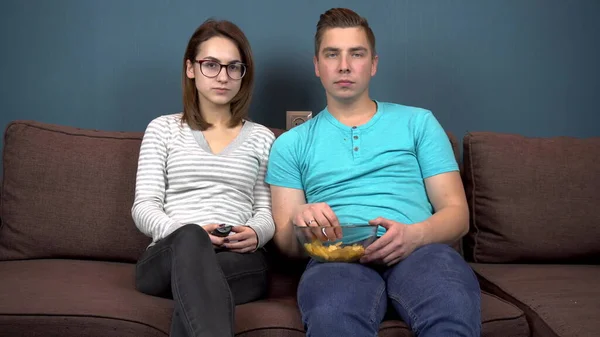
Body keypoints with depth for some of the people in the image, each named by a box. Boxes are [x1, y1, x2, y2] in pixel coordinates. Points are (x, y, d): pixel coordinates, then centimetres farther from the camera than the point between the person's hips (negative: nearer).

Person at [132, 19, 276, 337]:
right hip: (166, 258, 0)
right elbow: (144, 207, 5)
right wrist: (186, 232, -17)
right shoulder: (162, 128, 15)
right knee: (190, 238, -41)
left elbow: (266, 211, 14)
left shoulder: (261, 137, 18)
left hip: (240, 262, 1)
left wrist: (255, 234, -12)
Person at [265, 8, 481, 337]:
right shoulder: (291, 144, 19)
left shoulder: (419, 122, 19)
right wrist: (298, 222, -11)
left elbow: (456, 213, 11)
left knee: (454, 309, -37)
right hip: (336, 256, 0)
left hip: (417, 250, 0)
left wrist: (414, 234, -12)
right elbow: (286, 244, 14)